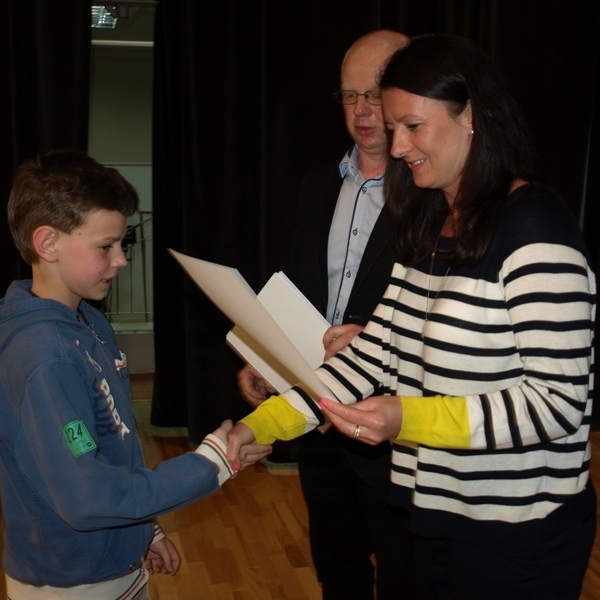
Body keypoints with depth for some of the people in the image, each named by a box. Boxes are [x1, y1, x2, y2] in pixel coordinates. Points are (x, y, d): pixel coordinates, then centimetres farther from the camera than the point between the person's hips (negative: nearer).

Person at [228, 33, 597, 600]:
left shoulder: (535, 226, -19)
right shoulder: (429, 225, 7)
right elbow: (376, 353, 3)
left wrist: (409, 419, -30)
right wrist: (262, 423, -5)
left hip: (518, 532, -7)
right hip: (437, 507, 7)